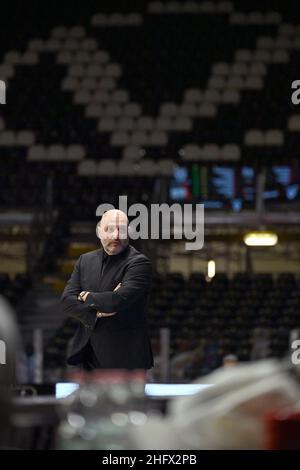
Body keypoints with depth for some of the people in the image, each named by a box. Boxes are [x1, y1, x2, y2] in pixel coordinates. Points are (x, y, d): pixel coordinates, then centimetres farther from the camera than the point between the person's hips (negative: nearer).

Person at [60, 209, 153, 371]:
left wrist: (86, 296, -6)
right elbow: (66, 301, 2)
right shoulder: (85, 260, 10)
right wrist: (97, 313, -16)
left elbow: (119, 300, -23)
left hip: (123, 357, -5)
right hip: (86, 353, 5)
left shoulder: (139, 263, -9)